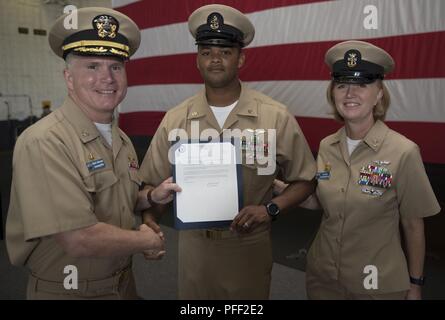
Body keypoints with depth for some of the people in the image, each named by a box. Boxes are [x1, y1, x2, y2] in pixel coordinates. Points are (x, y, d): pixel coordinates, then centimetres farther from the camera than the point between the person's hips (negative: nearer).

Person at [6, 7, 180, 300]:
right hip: (68, 291, -7)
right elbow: (79, 239, -29)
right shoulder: (44, 143, -24)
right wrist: (148, 240, -14)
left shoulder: (121, 140, 1)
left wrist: (151, 197, -4)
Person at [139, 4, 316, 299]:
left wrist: (270, 208, -17)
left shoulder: (276, 117, -9)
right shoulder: (175, 120, -3)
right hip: (193, 245, 2)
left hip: (250, 246, -1)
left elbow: (305, 180, -1)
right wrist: (150, 221, -17)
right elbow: (153, 184, 2)